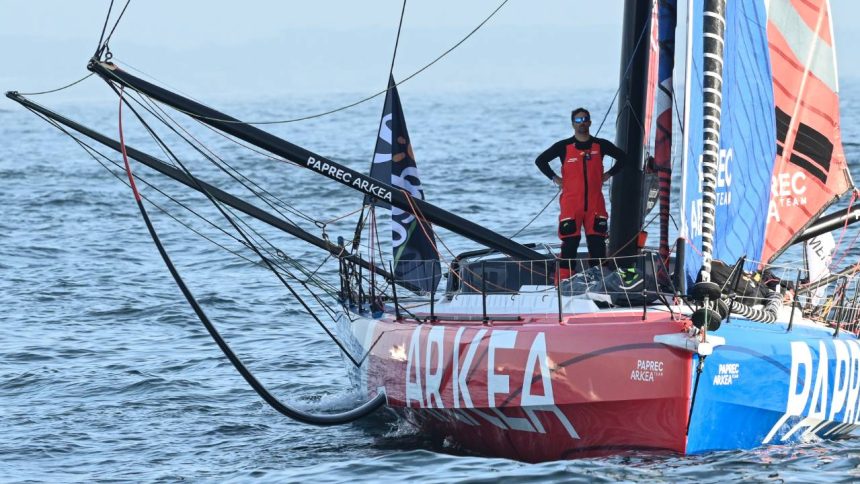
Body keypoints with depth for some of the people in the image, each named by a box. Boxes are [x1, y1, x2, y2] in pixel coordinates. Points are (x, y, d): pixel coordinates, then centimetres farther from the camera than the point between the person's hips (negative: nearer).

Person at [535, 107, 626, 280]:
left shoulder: (600, 145, 8)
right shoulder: (564, 146, 2)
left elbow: (622, 157, 20)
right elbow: (541, 160, 7)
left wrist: (609, 175, 12)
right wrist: (555, 178, 2)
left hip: (595, 203, 2)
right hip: (570, 202, -2)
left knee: (597, 243, -1)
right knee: (570, 243, -5)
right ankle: (565, 280, -3)